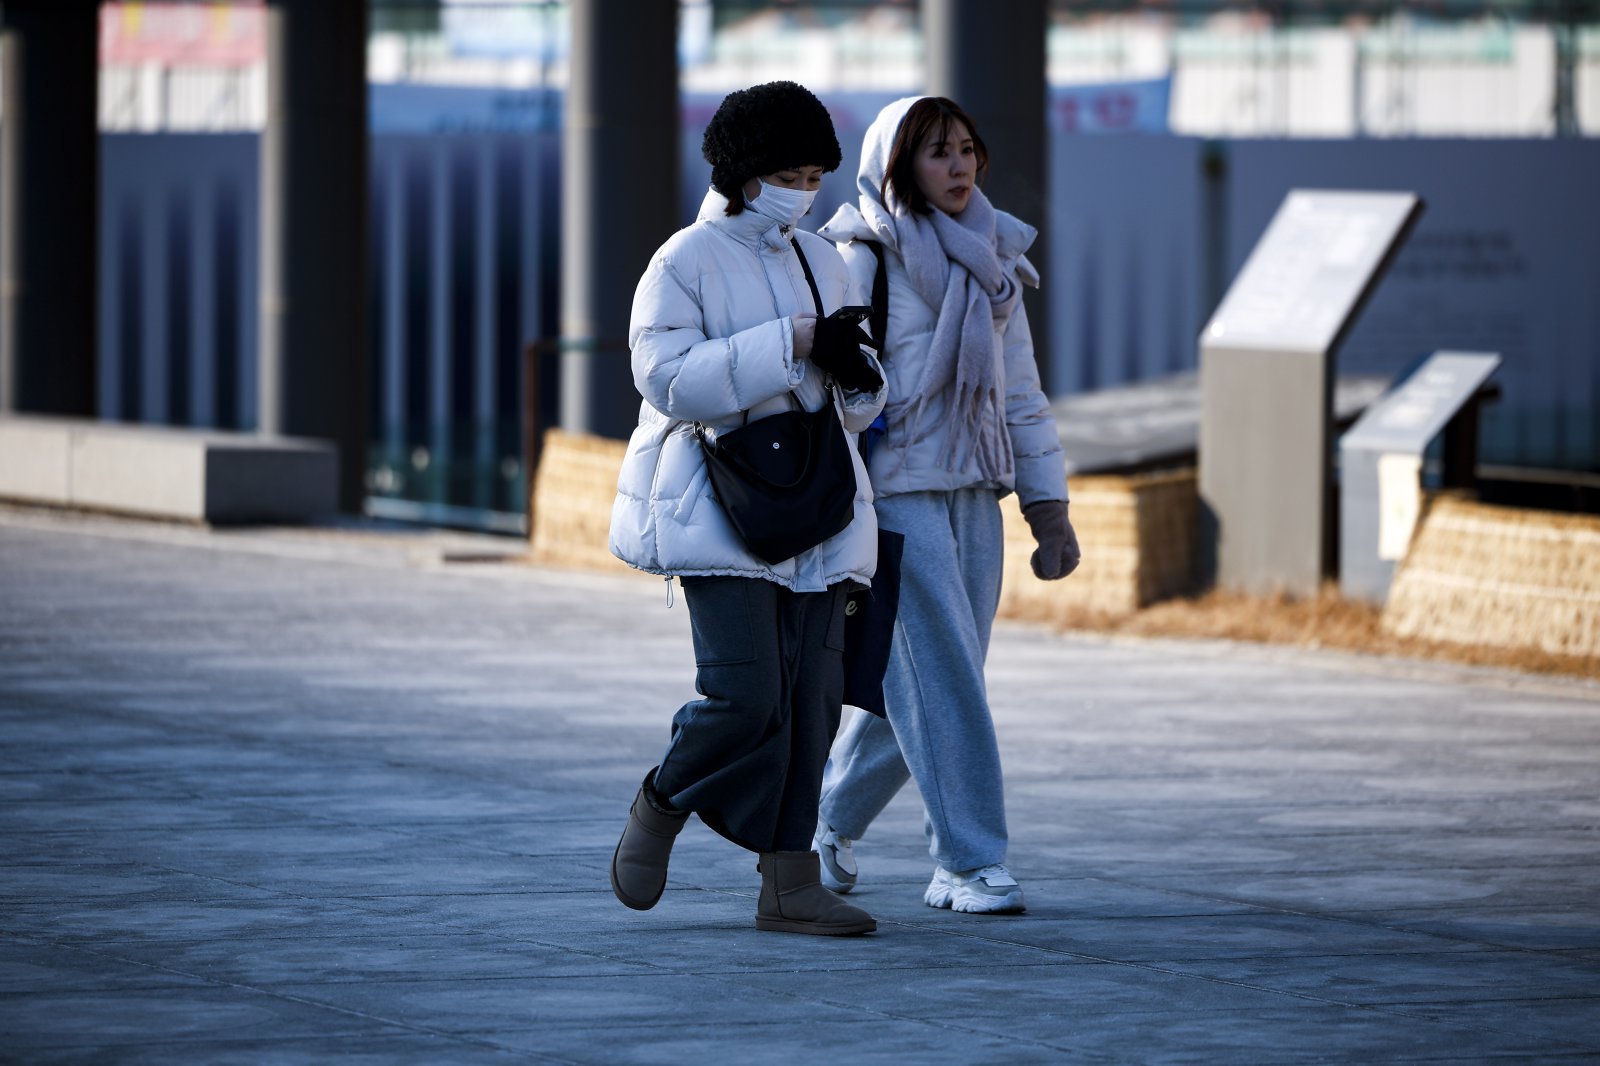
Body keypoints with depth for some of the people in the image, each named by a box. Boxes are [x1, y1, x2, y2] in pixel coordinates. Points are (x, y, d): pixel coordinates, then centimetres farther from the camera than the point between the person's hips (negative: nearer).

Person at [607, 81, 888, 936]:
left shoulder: (820, 263, 14)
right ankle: (660, 806, 13)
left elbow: (857, 402, 19)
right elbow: (669, 379, -18)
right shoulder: (684, 264, -5)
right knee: (744, 696, -15)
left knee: (810, 697, -1)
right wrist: (787, 345, -21)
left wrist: (857, 377, -7)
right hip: (718, 512, -6)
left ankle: (789, 885, 1)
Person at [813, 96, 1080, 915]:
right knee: (942, 682, -10)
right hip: (895, 497, -7)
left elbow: (1020, 392, 16)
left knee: (921, 685, 9)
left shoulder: (992, 262, 14)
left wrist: (1049, 509, 13)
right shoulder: (861, 262, -7)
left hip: (972, 494, 7)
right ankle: (970, 863, -6)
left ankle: (830, 820, 27)